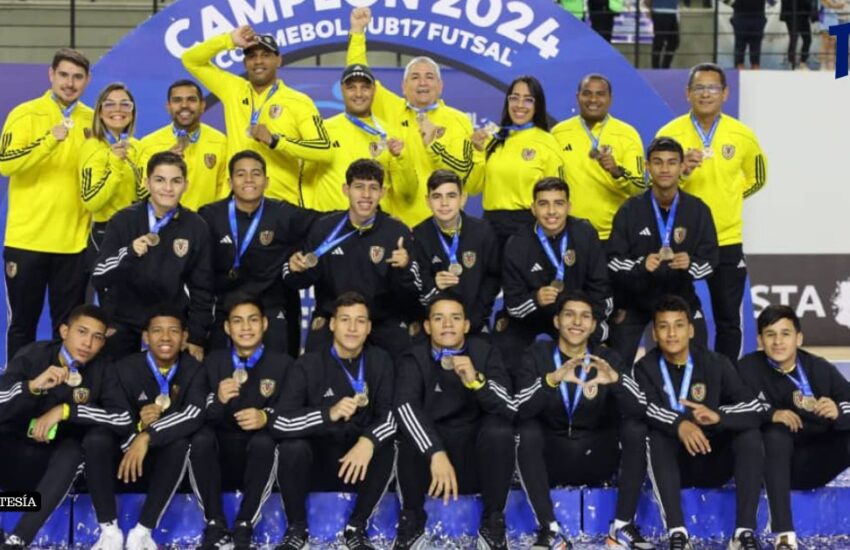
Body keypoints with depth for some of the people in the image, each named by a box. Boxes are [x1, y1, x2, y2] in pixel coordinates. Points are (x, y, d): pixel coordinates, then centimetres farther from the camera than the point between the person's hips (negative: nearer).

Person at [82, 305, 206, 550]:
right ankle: (110, 530, -24)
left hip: (165, 460, 0)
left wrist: (147, 436, -38)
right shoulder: (125, 369, -6)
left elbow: (195, 413, -27)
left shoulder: (192, 369, -7)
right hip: (125, 454, 0)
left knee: (180, 443, -34)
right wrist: (139, 427, -37)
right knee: (96, 438, -30)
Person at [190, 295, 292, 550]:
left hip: (258, 457, -1)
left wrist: (266, 418, -26)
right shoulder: (213, 361, 8)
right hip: (221, 455, 2)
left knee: (264, 441, -34)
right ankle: (215, 526, -18)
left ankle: (244, 528, -22)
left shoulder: (282, 363, 3)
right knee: (201, 438, -30)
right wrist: (218, 401, -26)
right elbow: (199, 416, -2)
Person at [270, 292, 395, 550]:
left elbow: (392, 414, -11)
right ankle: (296, 528, -8)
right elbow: (278, 422, -20)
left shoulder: (379, 361, -1)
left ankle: (356, 527, -9)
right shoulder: (309, 365, -9)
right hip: (316, 464, -1)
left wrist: (369, 440, -33)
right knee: (292, 446, -32)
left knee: (387, 445, -28)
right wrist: (328, 413, -36)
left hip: (359, 463, 1)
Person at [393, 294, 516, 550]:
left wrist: (476, 381, -33)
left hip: (478, 461, 1)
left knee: (499, 428, -28)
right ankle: (412, 520, -10)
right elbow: (405, 407, -26)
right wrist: (436, 453, -41)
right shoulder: (414, 359, -6)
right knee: (410, 430, -30)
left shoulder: (485, 353, -3)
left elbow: (510, 409, -15)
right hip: (429, 464, -1)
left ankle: (492, 521, -11)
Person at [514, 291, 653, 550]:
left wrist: (616, 379, -36)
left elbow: (638, 411, -16)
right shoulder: (537, 356, -3)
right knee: (527, 431, -30)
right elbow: (521, 409, -21)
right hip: (550, 459, -1)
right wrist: (552, 379, -39)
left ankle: (622, 527, -18)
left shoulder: (608, 358, 0)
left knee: (636, 429, -23)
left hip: (596, 460, 1)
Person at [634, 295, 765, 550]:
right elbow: (646, 409, -23)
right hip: (674, 465, -1)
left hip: (714, 463, 1)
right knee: (656, 438, -31)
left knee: (750, 436, -25)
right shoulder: (645, 369, -2)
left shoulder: (716, 364, 0)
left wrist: (718, 416, -34)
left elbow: (755, 409, -13)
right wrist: (679, 424, -44)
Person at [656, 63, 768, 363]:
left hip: (726, 240, 2)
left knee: (728, 320, 6)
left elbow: (756, 178, 17)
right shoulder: (670, 133, -5)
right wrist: (682, 171, -23)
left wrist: (728, 198, 8)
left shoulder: (742, 136, 1)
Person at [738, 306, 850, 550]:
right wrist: (770, 414, -31)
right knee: (776, 434, -34)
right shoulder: (749, 368, -5)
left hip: (816, 461, 2)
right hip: (774, 463, -1)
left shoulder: (820, 369, -2)